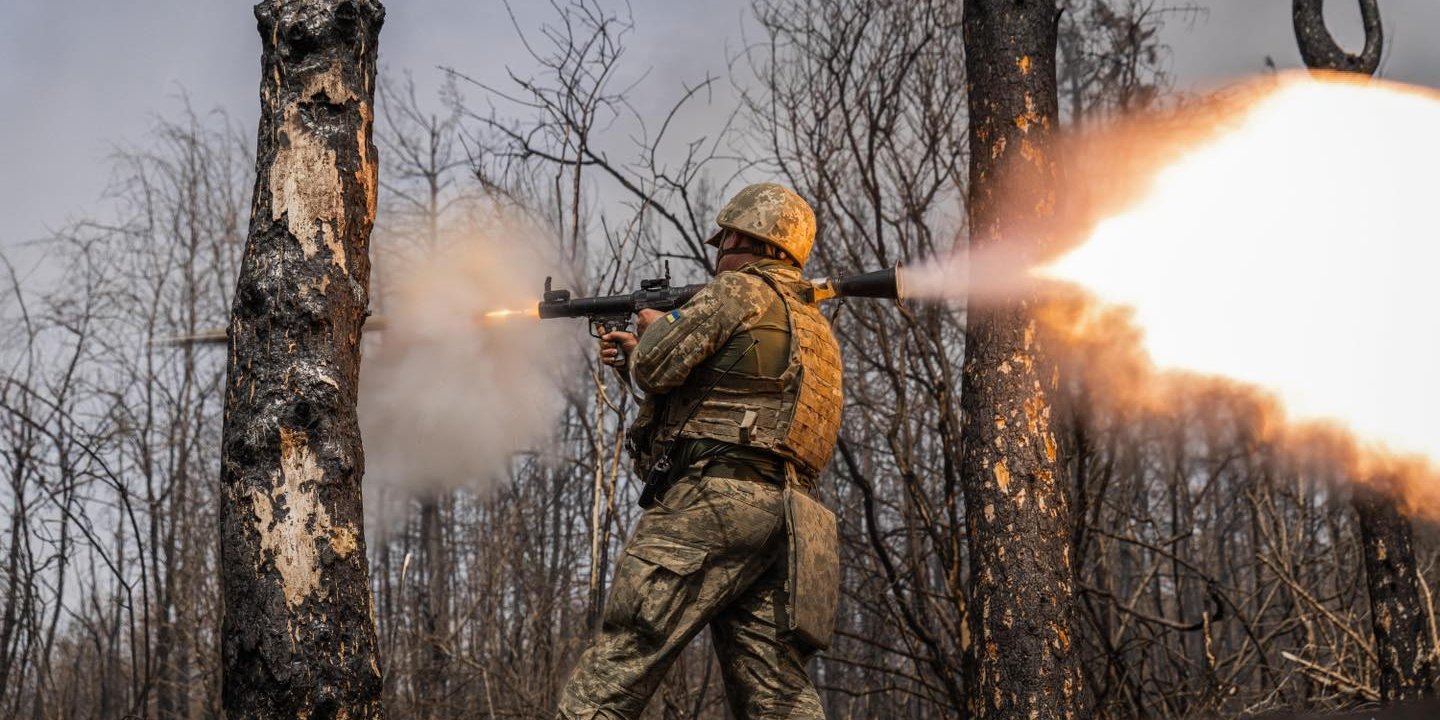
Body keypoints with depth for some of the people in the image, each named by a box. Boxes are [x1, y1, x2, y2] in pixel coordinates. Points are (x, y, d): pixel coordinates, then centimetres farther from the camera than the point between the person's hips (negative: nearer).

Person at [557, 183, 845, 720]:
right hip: (781, 514, 8)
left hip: (713, 499, -8)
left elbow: (659, 367, -6)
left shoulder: (739, 291, 1)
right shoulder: (815, 326, 27)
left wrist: (654, 327, 17)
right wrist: (636, 355, 38)